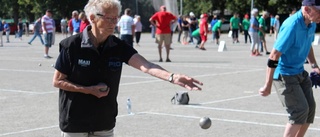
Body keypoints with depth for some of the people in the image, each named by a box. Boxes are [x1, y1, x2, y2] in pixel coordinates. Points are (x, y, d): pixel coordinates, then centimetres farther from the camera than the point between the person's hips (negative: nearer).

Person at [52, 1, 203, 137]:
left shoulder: (118, 47, -5)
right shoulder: (71, 45, -14)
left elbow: (145, 66, -20)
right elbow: (57, 81, -7)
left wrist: (173, 77, -37)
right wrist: (88, 90, -18)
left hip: (105, 125, 4)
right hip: (74, 124, -3)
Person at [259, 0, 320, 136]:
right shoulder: (292, 25, -27)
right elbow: (274, 56, -26)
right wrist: (268, 86, -23)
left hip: (300, 72, 9)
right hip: (284, 74, -9)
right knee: (300, 110, -14)